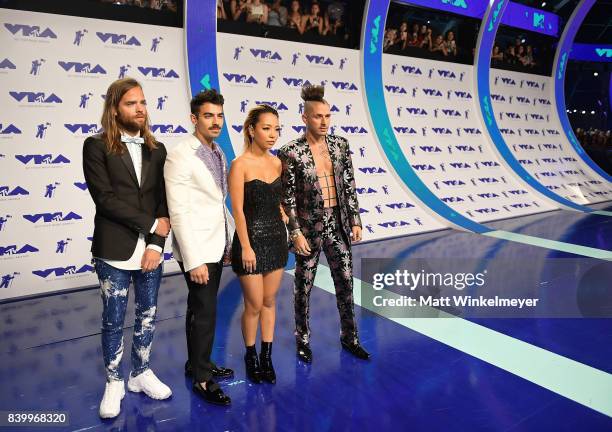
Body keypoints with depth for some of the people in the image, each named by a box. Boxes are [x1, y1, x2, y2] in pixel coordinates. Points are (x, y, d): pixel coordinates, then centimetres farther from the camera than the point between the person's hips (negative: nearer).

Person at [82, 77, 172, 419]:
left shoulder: (157, 150, 8)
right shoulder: (97, 146, -4)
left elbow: (165, 200, 3)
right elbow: (105, 198, -13)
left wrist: (157, 242, -8)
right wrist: (151, 223, -14)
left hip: (151, 248, 4)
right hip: (114, 251, -3)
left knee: (148, 315, 14)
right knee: (114, 321, 9)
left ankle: (141, 373, 34)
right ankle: (114, 382, 29)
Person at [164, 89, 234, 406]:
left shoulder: (219, 154, 10)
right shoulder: (180, 155, -15)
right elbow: (179, 212, -19)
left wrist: (228, 242, 13)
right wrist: (194, 260, -21)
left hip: (217, 246, 8)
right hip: (197, 249, -7)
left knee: (201, 308, 18)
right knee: (205, 312, 1)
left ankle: (197, 363, 34)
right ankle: (202, 377, 19)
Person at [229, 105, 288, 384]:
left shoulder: (276, 163, 6)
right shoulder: (240, 165, -11)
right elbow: (238, 210, -14)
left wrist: (282, 213, 7)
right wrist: (246, 247, -15)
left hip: (276, 238, 6)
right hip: (252, 239, -5)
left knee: (270, 301, 13)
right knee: (254, 305, 4)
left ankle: (266, 356, 27)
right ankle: (250, 356, 27)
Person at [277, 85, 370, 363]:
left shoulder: (340, 145, 2)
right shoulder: (291, 152, -11)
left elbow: (349, 185, 6)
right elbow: (287, 197, -10)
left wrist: (355, 220, 4)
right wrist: (296, 233, -12)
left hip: (338, 223, 4)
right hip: (309, 226, -4)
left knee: (346, 282, 12)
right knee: (304, 286, 11)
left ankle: (349, 338, 31)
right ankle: (303, 340, 31)